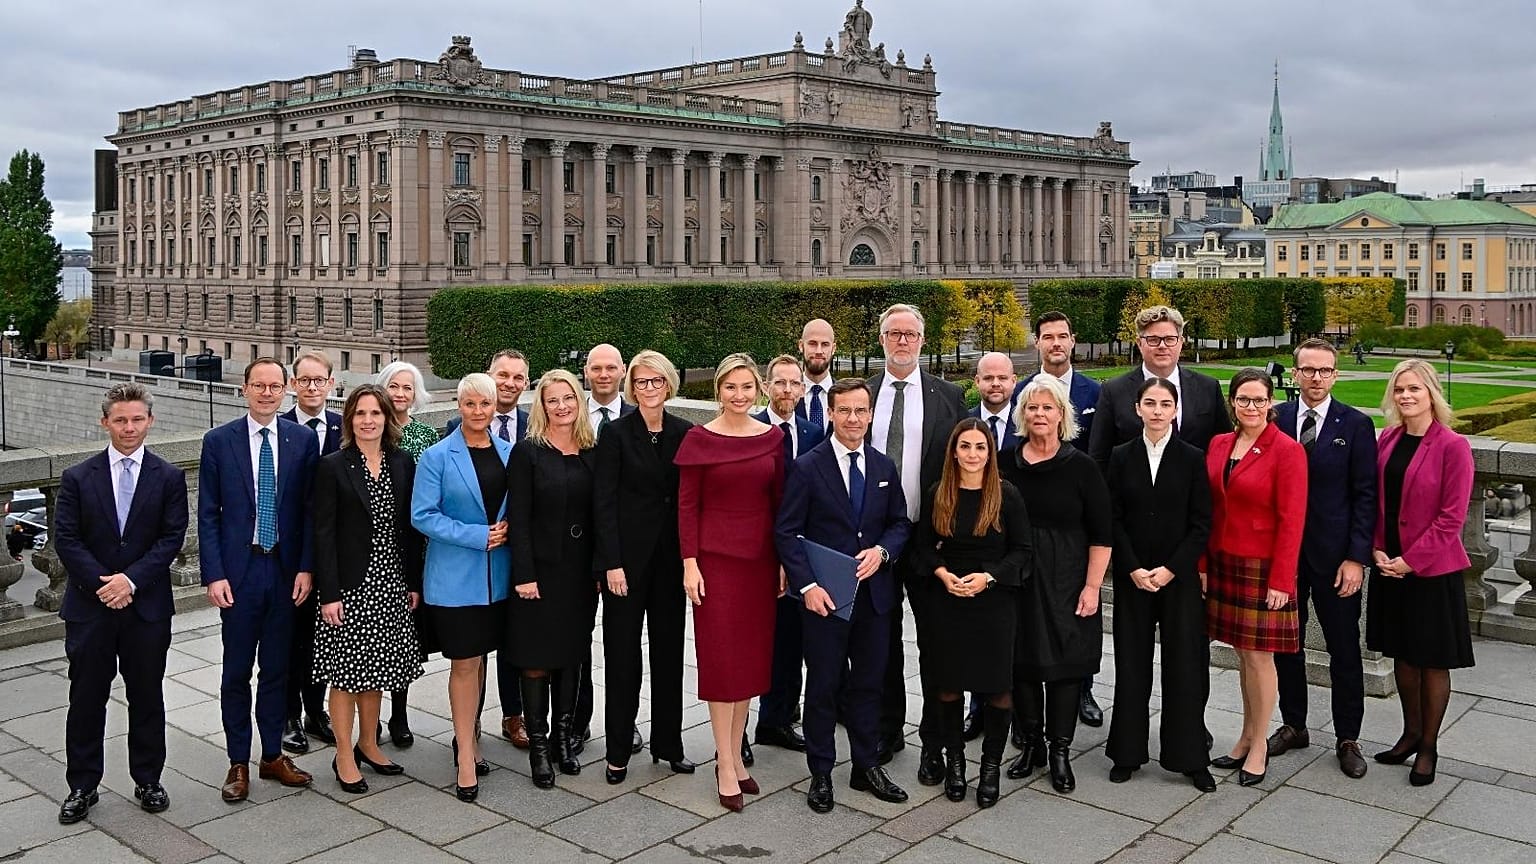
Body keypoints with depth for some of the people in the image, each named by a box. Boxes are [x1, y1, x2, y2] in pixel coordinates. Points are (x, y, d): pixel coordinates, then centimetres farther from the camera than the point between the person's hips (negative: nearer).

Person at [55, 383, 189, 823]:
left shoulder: (169, 477, 1)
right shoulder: (77, 478, 2)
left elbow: (172, 538, -4)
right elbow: (66, 539, -3)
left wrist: (132, 579, -15)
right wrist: (101, 583, -14)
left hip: (148, 605, 0)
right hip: (89, 605, 0)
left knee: (147, 697, 9)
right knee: (86, 698, 7)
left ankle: (148, 781, 23)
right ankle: (82, 787, 20)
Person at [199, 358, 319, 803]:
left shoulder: (303, 440, 1)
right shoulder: (219, 441, -2)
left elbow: (309, 509, 3)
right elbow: (208, 514, -2)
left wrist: (306, 567, -4)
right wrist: (214, 575, -8)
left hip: (286, 569, 1)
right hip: (239, 569, -1)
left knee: (277, 668, 12)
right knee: (237, 671, 7)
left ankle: (273, 755, 25)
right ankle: (238, 763, 19)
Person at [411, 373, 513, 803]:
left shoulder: (509, 453, 5)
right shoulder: (437, 456, -7)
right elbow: (423, 515, -11)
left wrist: (507, 530, -7)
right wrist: (477, 536, -17)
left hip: (496, 574, 4)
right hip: (455, 575, -4)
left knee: (478, 658, 15)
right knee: (465, 661, -2)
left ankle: (468, 736, 31)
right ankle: (465, 756, 6)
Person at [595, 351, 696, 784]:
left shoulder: (684, 433, 4)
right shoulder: (617, 433, -5)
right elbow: (604, 501, -7)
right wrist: (612, 563, -12)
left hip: (671, 556, 3)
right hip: (627, 554, -3)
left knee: (669, 649, 10)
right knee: (622, 652, 3)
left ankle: (668, 743, 23)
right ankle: (618, 751, 13)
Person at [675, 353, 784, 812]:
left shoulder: (773, 437, 5)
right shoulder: (699, 439, -5)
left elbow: (779, 501, 8)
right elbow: (687, 505, -5)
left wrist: (784, 560, 5)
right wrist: (689, 562, -10)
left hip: (760, 558, 4)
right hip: (715, 557, -4)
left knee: (752, 656, 8)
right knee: (721, 657, 0)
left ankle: (733, 754, 21)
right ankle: (727, 766, 6)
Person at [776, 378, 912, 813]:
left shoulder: (884, 467, 8)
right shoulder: (807, 467, -7)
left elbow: (900, 523, 12)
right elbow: (786, 533, -8)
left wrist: (881, 551, -9)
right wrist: (807, 585, -17)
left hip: (874, 594, 4)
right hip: (824, 596, -4)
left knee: (868, 683, 13)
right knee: (823, 686, 5)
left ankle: (867, 767, 27)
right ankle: (821, 774, 18)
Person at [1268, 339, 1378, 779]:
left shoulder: (1355, 425, -3)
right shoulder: (1275, 420, 2)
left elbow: (1364, 496, -5)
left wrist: (1356, 558, -10)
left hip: (1334, 554, -2)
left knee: (1344, 650, 7)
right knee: (1285, 643, 12)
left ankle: (1347, 739, 19)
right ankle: (1293, 725, 28)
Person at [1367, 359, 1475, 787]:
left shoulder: (1452, 446, -12)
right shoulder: (1387, 440, 4)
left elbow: (1451, 517, -14)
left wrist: (1411, 560, -15)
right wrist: (1377, 550, -3)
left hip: (1432, 570, -5)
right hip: (1389, 567, 5)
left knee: (1432, 661, 7)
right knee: (1402, 654, 16)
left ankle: (1428, 747, 20)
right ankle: (1411, 733, 31)